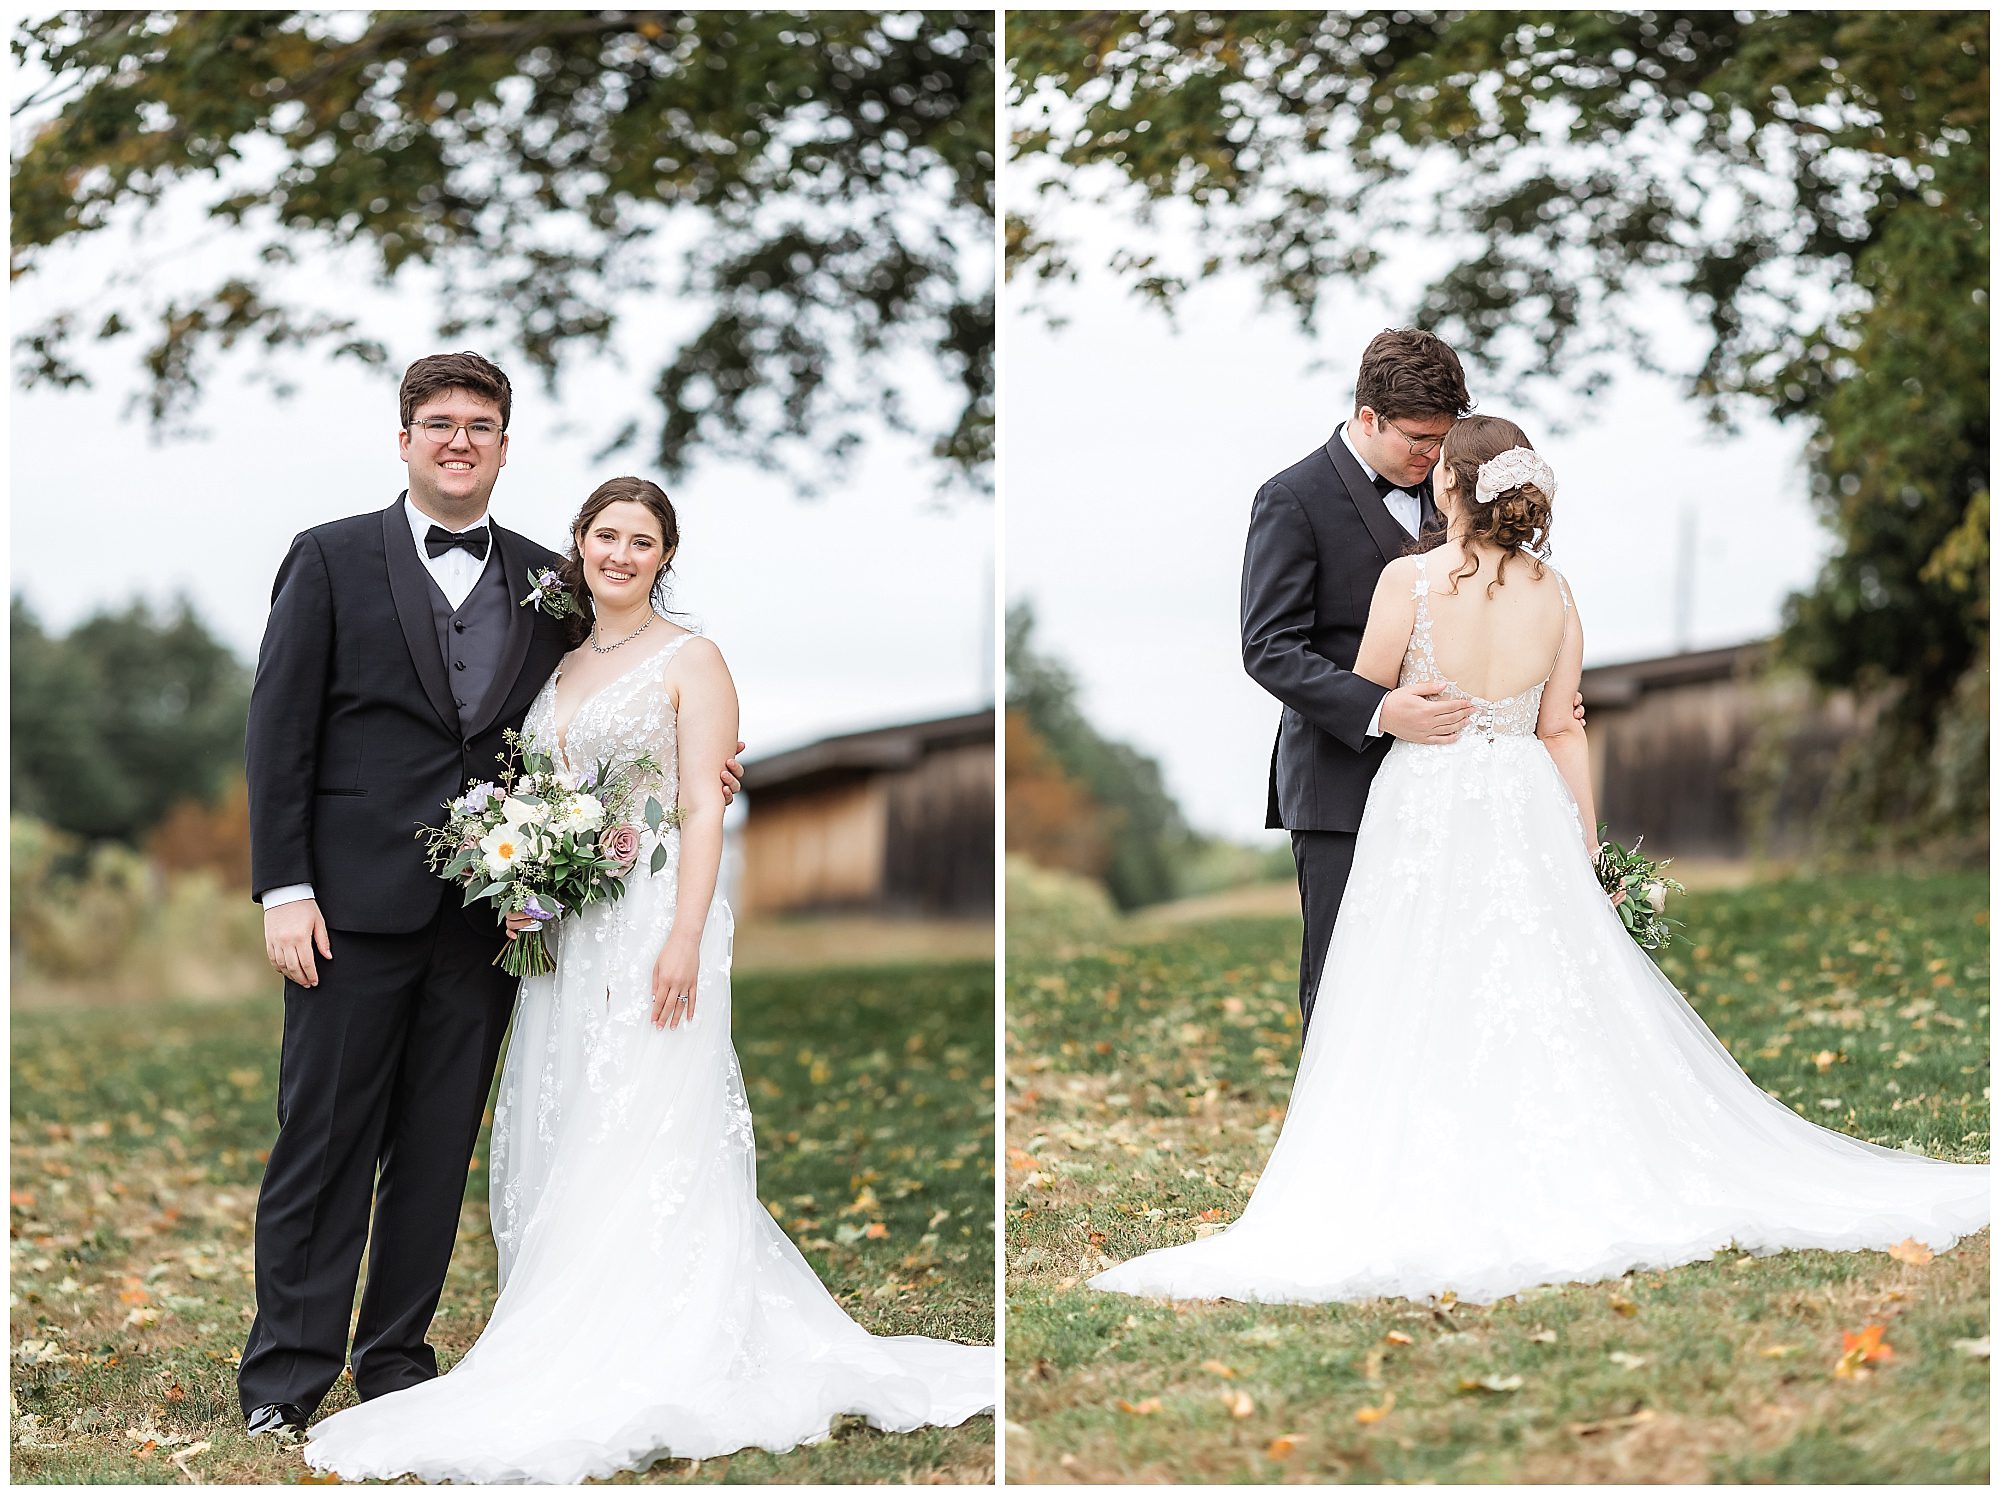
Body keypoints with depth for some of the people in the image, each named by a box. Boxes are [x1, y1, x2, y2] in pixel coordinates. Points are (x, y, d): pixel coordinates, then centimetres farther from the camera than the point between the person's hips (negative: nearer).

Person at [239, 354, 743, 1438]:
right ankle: (286, 1374, 7)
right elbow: (279, 731, -1)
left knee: (438, 1150, 8)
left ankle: (396, 1355, 19)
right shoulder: (332, 559, 3)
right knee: (323, 1142, -1)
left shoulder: (544, 580, 12)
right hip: (356, 903, -3)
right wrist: (283, 889, -9)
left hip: (485, 911, 3)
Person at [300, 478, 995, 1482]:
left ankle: (646, 1383, -8)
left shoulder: (690, 660, -2)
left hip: (653, 918, -7)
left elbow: (704, 807, -10)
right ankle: (571, 1357, 10)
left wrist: (685, 937, -20)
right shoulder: (561, 665, 17)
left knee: (642, 1141, -10)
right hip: (566, 931, 7)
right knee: (557, 1139, 5)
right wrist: (521, 892, 4)